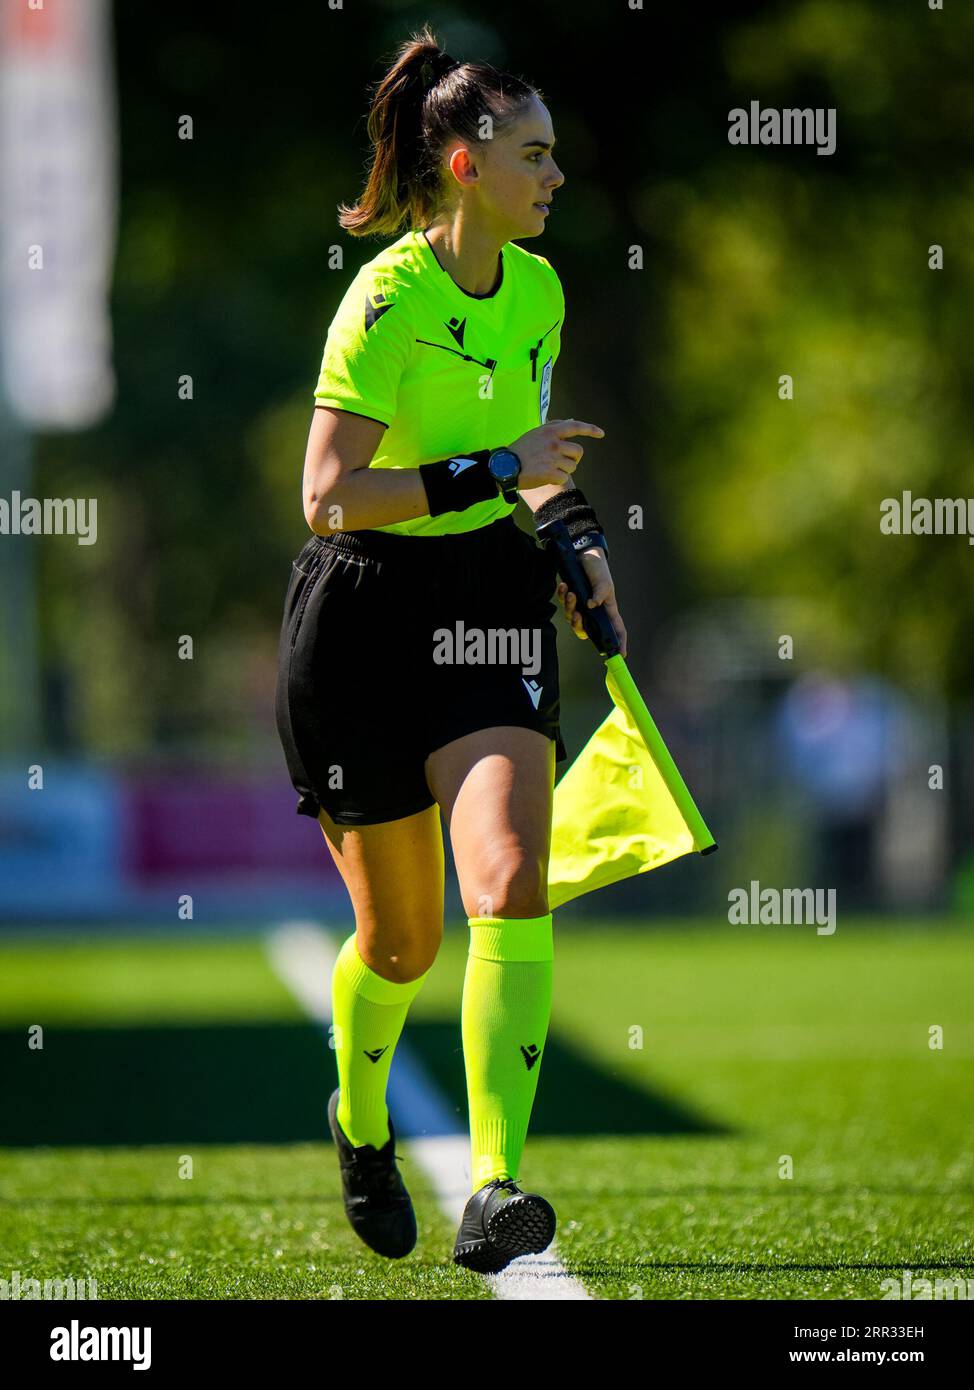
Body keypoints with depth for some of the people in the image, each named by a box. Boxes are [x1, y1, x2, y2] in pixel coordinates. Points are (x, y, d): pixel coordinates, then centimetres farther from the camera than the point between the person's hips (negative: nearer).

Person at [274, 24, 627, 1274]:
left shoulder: (538, 289, 6)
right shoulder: (386, 302, -16)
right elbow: (328, 496, -21)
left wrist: (574, 531, 8)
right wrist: (496, 474, -23)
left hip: (494, 604, 5)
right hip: (365, 616, -4)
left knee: (511, 885, -19)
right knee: (402, 941, 6)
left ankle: (495, 1187, -22)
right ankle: (360, 1119, 39)